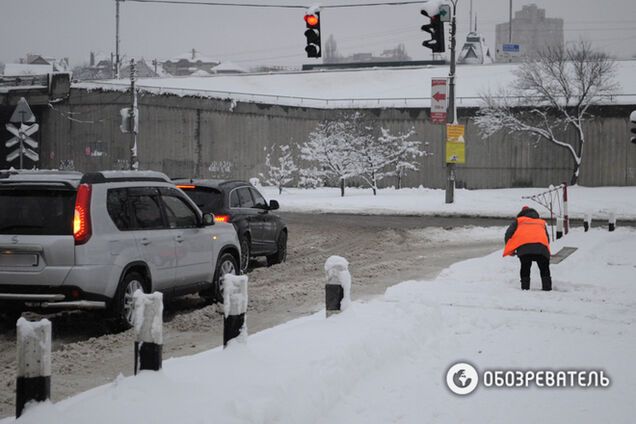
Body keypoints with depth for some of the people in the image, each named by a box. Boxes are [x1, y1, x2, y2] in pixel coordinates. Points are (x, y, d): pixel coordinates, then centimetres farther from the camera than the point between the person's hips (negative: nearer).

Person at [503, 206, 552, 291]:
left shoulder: (519, 221, 27)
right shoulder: (542, 223, 35)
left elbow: (508, 234, 17)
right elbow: (548, 238, 32)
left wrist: (510, 251, 24)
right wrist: (547, 251, 39)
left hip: (524, 247, -1)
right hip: (541, 246, 2)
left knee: (525, 270, 13)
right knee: (545, 271, 13)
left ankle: (525, 288, 4)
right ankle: (547, 288, 4)